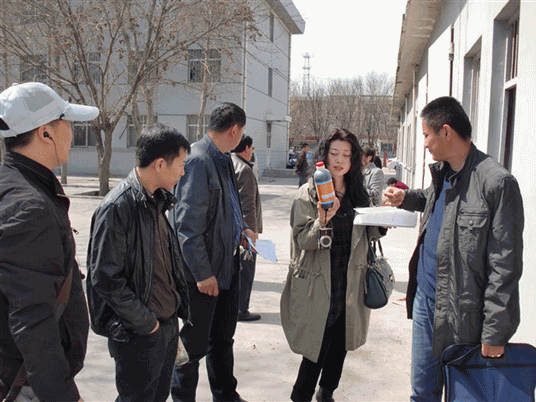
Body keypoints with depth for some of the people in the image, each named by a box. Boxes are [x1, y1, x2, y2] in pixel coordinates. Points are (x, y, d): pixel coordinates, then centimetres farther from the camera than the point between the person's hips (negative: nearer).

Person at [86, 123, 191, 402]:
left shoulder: (155, 202, 8)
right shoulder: (117, 208, -21)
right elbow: (105, 278, -22)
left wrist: (177, 305, 10)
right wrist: (145, 322, -17)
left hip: (168, 323, 8)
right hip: (139, 335, -8)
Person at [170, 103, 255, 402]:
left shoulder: (223, 159, 9)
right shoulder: (197, 161, -20)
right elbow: (188, 223, -24)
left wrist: (240, 229, 7)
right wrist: (202, 273, -22)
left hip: (228, 265, 10)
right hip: (204, 273, -9)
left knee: (223, 338, 23)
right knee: (194, 344, 7)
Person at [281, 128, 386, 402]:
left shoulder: (358, 194, 9)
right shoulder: (308, 194, -6)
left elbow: (366, 235, 14)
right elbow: (302, 240, -12)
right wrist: (322, 220, -29)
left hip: (350, 284, 5)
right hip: (318, 285, -4)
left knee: (339, 345, 14)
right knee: (317, 348, 0)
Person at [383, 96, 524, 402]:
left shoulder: (497, 182, -19)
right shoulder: (442, 172, 6)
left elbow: (505, 264, -19)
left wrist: (494, 333, -18)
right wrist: (405, 198, 14)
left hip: (462, 312, -7)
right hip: (425, 298, 7)